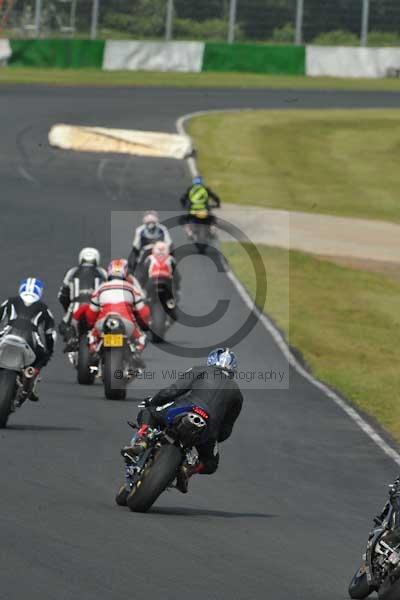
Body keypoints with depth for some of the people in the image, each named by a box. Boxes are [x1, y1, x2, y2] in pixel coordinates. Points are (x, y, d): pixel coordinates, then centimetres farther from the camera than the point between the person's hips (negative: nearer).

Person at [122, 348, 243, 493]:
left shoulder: (200, 371, 20)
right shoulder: (237, 393, 29)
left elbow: (173, 390, 6)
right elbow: (226, 430, 28)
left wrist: (151, 402, 20)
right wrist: (214, 438, 44)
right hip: (210, 425, 2)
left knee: (146, 414, 24)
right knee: (210, 464, 28)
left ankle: (141, 442, -6)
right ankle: (188, 470, -4)